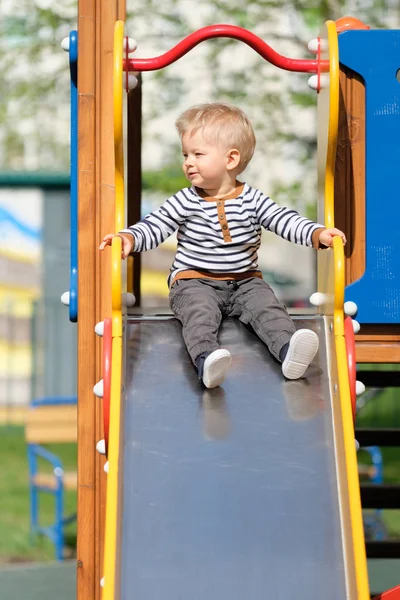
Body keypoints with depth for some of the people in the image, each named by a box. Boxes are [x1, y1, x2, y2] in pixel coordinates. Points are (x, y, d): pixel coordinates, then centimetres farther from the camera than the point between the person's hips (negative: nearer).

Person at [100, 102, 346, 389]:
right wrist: (129, 238, -27)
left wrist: (317, 233, -25)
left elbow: (285, 220, -8)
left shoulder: (252, 199, 0)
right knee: (200, 311, -32)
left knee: (266, 305, -25)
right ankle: (206, 358, -58)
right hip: (195, 282, -2)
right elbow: (154, 226, -6)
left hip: (244, 281, 2)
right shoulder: (186, 201, -1)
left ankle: (288, 349, -47)